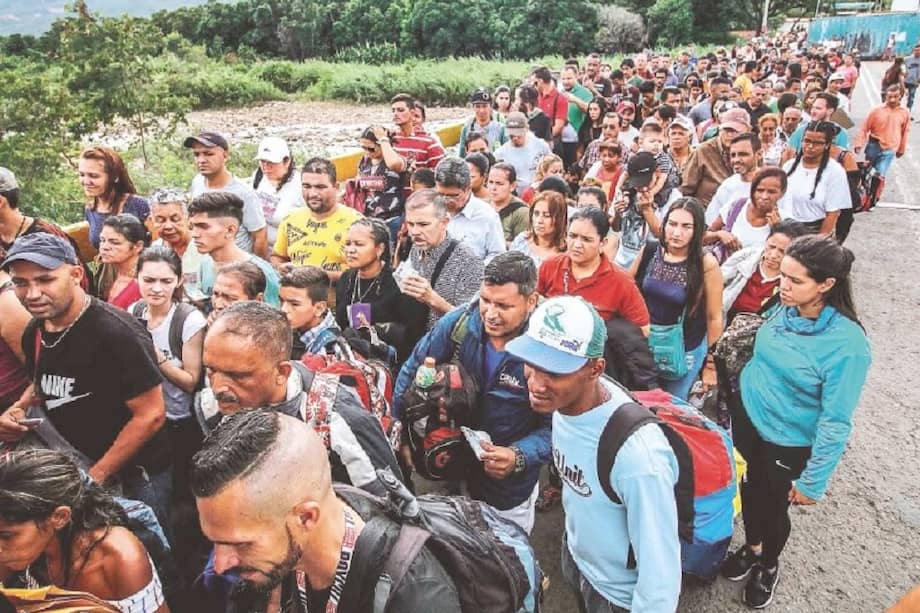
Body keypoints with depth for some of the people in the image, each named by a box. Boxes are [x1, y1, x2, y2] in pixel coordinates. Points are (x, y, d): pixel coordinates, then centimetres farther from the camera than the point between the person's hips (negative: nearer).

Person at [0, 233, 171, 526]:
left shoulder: (116, 333, -25)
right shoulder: (33, 332, -1)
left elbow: (151, 415, -24)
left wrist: (95, 476, -18)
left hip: (137, 474, -7)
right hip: (76, 467, 7)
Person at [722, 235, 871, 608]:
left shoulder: (847, 343, -29)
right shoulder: (785, 311, -13)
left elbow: (835, 422, -22)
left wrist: (812, 481, -17)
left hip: (788, 445, -4)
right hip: (748, 420, 4)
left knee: (774, 508, 18)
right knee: (750, 491, 24)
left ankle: (769, 566, 48)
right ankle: (751, 548, 52)